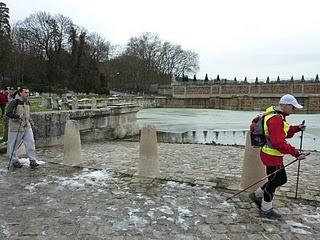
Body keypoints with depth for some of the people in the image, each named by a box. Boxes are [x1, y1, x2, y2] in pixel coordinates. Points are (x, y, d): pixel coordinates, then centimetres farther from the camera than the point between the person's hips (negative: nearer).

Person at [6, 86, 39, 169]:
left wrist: (30, 120, 15)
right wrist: (18, 116, -28)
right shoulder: (14, 102, -12)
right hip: (16, 128, -5)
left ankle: (32, 161, 5)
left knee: (30, 143, -1)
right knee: (14, 146, 8)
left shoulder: (27, 102, 10)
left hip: (27, 127, 6)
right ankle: (15, 161, 25)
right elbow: (8, 113, -17)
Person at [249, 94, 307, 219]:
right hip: (272, 156, -11)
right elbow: (278, 142, -29)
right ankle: (266, 210, 22)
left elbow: (284, 133, 21)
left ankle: (257, 195, 31)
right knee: (274, 181, 4)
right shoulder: (275, 119, -24)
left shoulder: (278, 116, 12)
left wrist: (297, 128, 7)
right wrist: (295, 153, -26)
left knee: (281, 179, 20)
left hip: (274, 155, 11)